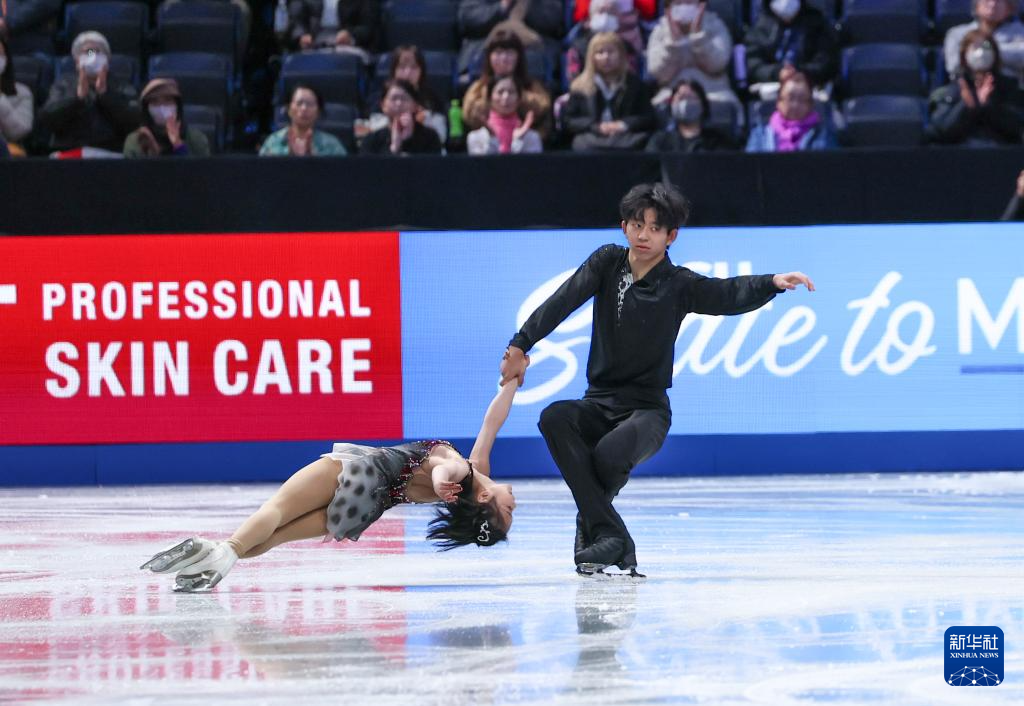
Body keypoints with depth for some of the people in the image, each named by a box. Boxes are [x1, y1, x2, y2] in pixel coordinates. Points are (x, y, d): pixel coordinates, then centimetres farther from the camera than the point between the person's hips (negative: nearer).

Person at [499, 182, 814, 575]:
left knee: (610, 454, -35)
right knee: (554, 418, -30)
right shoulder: (608, 263, 4)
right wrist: (521, 345, -20)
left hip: (647, 409, -3)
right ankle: (611, 537, -32)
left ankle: (590, 524, 3)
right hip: (599, 404, 3)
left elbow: (730, 295, -21)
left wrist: (773, 283, -41)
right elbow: (562, 302, -6)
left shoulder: (679, 285, -4)